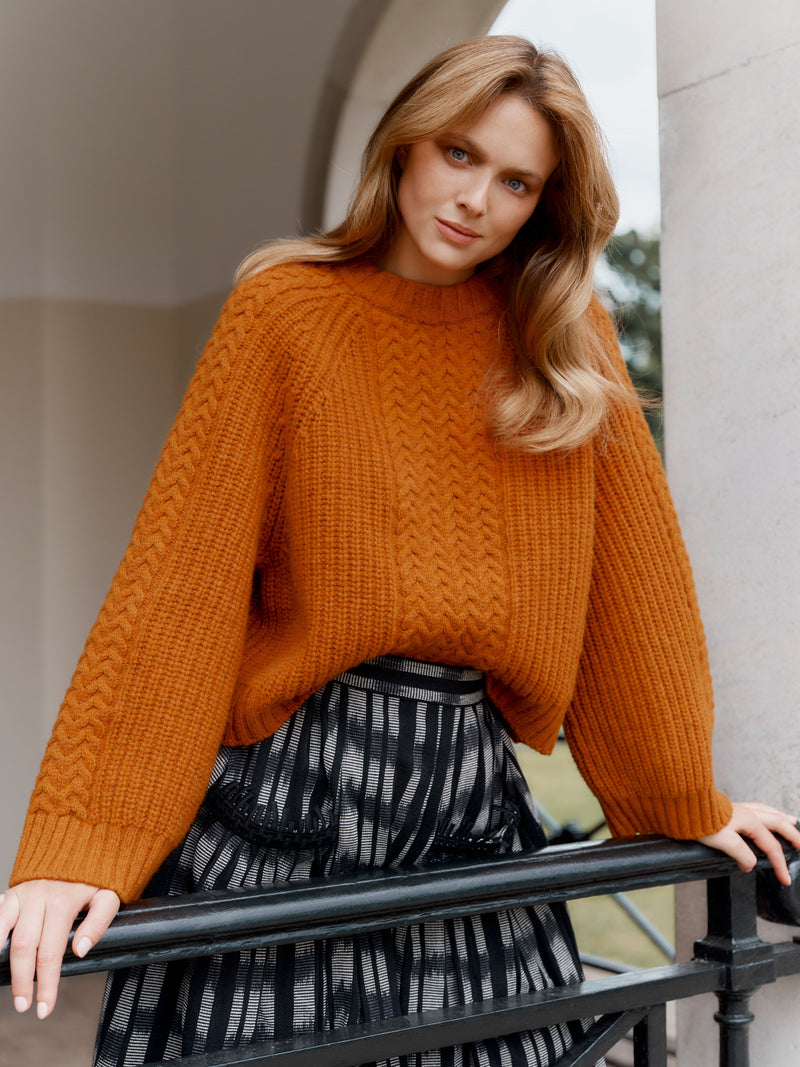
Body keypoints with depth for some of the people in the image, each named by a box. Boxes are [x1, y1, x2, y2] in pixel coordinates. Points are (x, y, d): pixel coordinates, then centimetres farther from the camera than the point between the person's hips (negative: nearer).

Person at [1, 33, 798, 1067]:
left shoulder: (567, 338, 4)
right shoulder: (285, 311, -4)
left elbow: (629, 574, 7)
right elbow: (182, 575, -11)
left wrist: (687, 806, 10)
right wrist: (84, 844, -17)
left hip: (475, 791, 3)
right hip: (290, 785, -2)